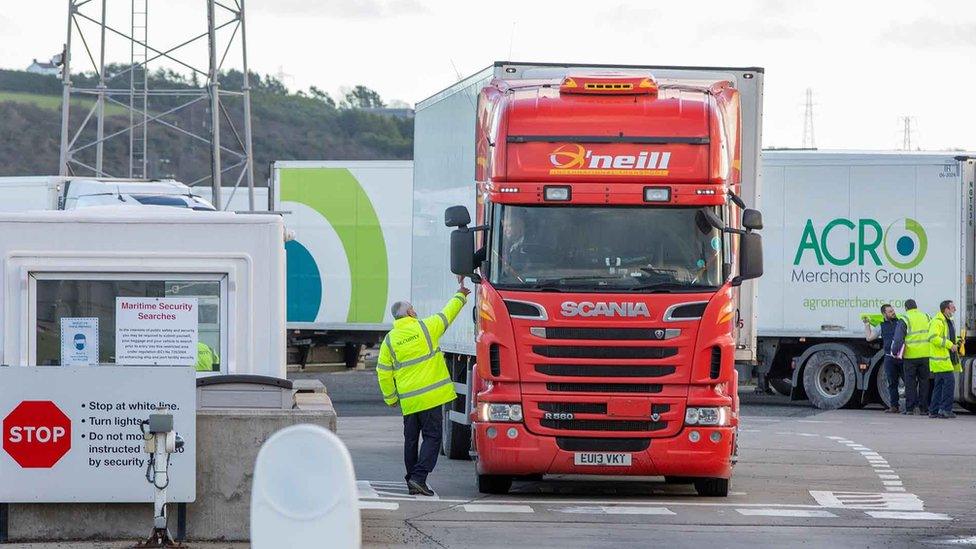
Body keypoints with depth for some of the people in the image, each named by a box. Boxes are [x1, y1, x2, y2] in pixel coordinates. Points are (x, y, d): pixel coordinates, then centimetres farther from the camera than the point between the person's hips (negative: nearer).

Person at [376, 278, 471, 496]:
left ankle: (412, 481, 16)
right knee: (432, 437, -2)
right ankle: (419, 476, -16)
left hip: (408, 400, 3)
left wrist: (391, 398, 15)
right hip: (430, 395, -3)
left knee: (411, 440, 13)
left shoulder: (389, 340, 3)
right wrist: (461, 295, 28)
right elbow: (448, 314, 11)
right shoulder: (425, 327, -4)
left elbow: (383, 373, 3)